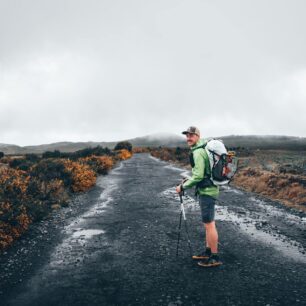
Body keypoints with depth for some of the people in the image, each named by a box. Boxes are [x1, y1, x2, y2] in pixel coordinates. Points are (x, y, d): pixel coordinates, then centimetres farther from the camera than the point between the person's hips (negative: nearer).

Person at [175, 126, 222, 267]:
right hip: (210, 188, 10)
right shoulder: (204, 148, 13)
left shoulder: (198, 152, -19)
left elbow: (198, 176, -23)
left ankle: (215, 258, 11)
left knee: (209, 224, -1)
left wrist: (183, 186, -11)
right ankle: (207, 252, 30)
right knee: (208, 223, 17)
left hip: (206, 191, -10)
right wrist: (188, 180, 14)